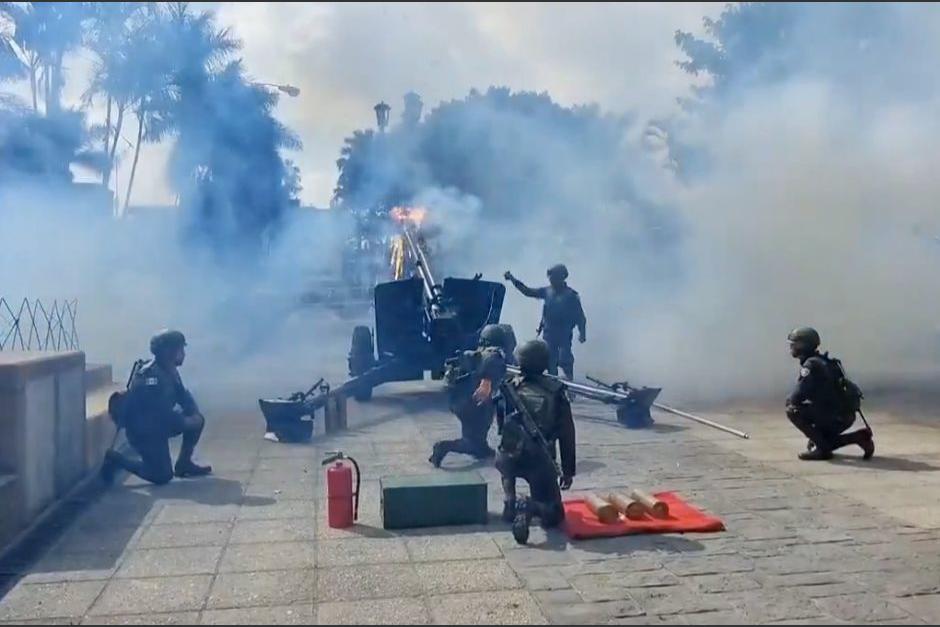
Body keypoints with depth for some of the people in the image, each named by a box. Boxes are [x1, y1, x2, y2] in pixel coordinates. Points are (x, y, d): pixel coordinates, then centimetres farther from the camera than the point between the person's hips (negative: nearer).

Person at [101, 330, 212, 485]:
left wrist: (195, 414, -11)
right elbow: (162, 411, -30)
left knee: (198, 420, 1)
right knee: (163, 476, -9)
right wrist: (186, 422, -19)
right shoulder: (150, 375, -26)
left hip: (158, 423, 9)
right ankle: (116, 460, 4)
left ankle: (184, 463, 12)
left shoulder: (171, 371, 3)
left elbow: (183, 395, 8)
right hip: (143, 430, -9)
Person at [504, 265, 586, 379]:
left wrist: (582, 333, -16)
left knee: (564, 360, -10)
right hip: (549, 333, 5)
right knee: (550, 361, 9)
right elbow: (528, 291, 9)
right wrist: (513, 279, 2)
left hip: (564, 335, -5)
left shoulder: (571, 295, -10)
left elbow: (580, 315, -9)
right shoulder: (547, 291, 3)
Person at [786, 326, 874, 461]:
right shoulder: (822, 361, 15)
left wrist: (788, 400, -2)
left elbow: (798, 396, -23)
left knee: (792, 411, -12)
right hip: (845, 416, 10)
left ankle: (821, 448, -8)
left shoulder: (811, 364, -16)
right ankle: (860, 437, 18)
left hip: (836, 417, -10)